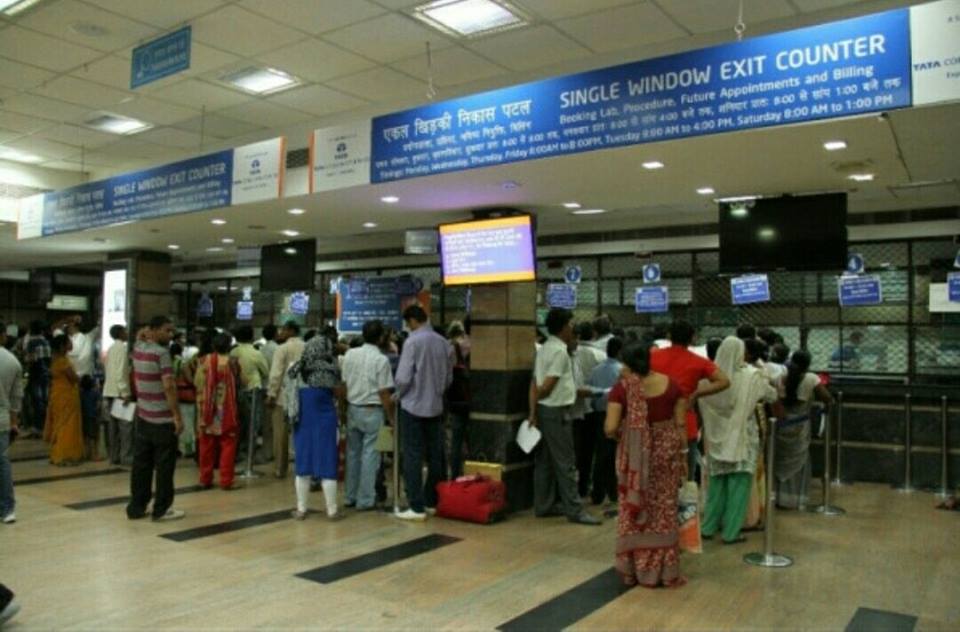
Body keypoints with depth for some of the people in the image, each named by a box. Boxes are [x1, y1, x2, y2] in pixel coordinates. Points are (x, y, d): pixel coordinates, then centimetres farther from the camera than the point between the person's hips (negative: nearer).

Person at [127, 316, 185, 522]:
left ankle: (136, 506, 17)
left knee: (141, 463, 12)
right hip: (163, 419, -8)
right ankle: (162, 508, 7)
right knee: (164, 466, 1)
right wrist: (177, 415, -22)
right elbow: (169, 386, -23)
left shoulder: (138, 349, 7)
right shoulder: (161, 353, -16)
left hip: (142, 416, 8)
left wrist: (143, 335, 17)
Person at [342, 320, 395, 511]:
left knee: (353, 453, 14)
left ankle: (350, 496, 22)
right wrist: (391, 417, -3)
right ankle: (365, 499, 5)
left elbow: (343, 384, 5)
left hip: (353, 409, 5)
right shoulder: (381, 360, -12)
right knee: (370, 455, 1)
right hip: (372, 411, -5)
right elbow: (384, 393, -12)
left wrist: (345, 409, 15)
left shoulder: (350, 354, 2)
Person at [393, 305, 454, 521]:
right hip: (435, 406, 6)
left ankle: (417, 507, 0)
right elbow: (448, 377, 8)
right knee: (435, 456, 12)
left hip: (413, 406, -6)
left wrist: (398, 395, 3)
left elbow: (403, 377, -15)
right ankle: (432, 501, 22)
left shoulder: (413, 342, -14)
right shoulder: (444, 343, 3)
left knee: (413, 457, 0)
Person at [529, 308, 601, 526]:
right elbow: (547, 386, -19)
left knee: (544, 460, 13)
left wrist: (533, 410, 4)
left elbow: (534, 383, 8)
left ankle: (544, 505, 20)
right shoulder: (560, 352, -16)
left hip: (543, 410, 9)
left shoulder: (544, 349, 12)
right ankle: (574, 509, 0)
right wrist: (537, 399, 0)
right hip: (555, 411, -9)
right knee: (565, 463, -4)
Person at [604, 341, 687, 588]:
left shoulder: (622, 388, -11)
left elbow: (610, 428, -16)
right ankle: (665, 571, 17)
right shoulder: (670, 384, -2)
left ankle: (634, 568, 20)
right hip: (666, 452, 2)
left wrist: (619, 435, 5)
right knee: (664, 511, 11)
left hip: (635, 456, -2)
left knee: (634, 510, 12)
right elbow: (681, 424, -1)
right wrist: (681, 455, 8)